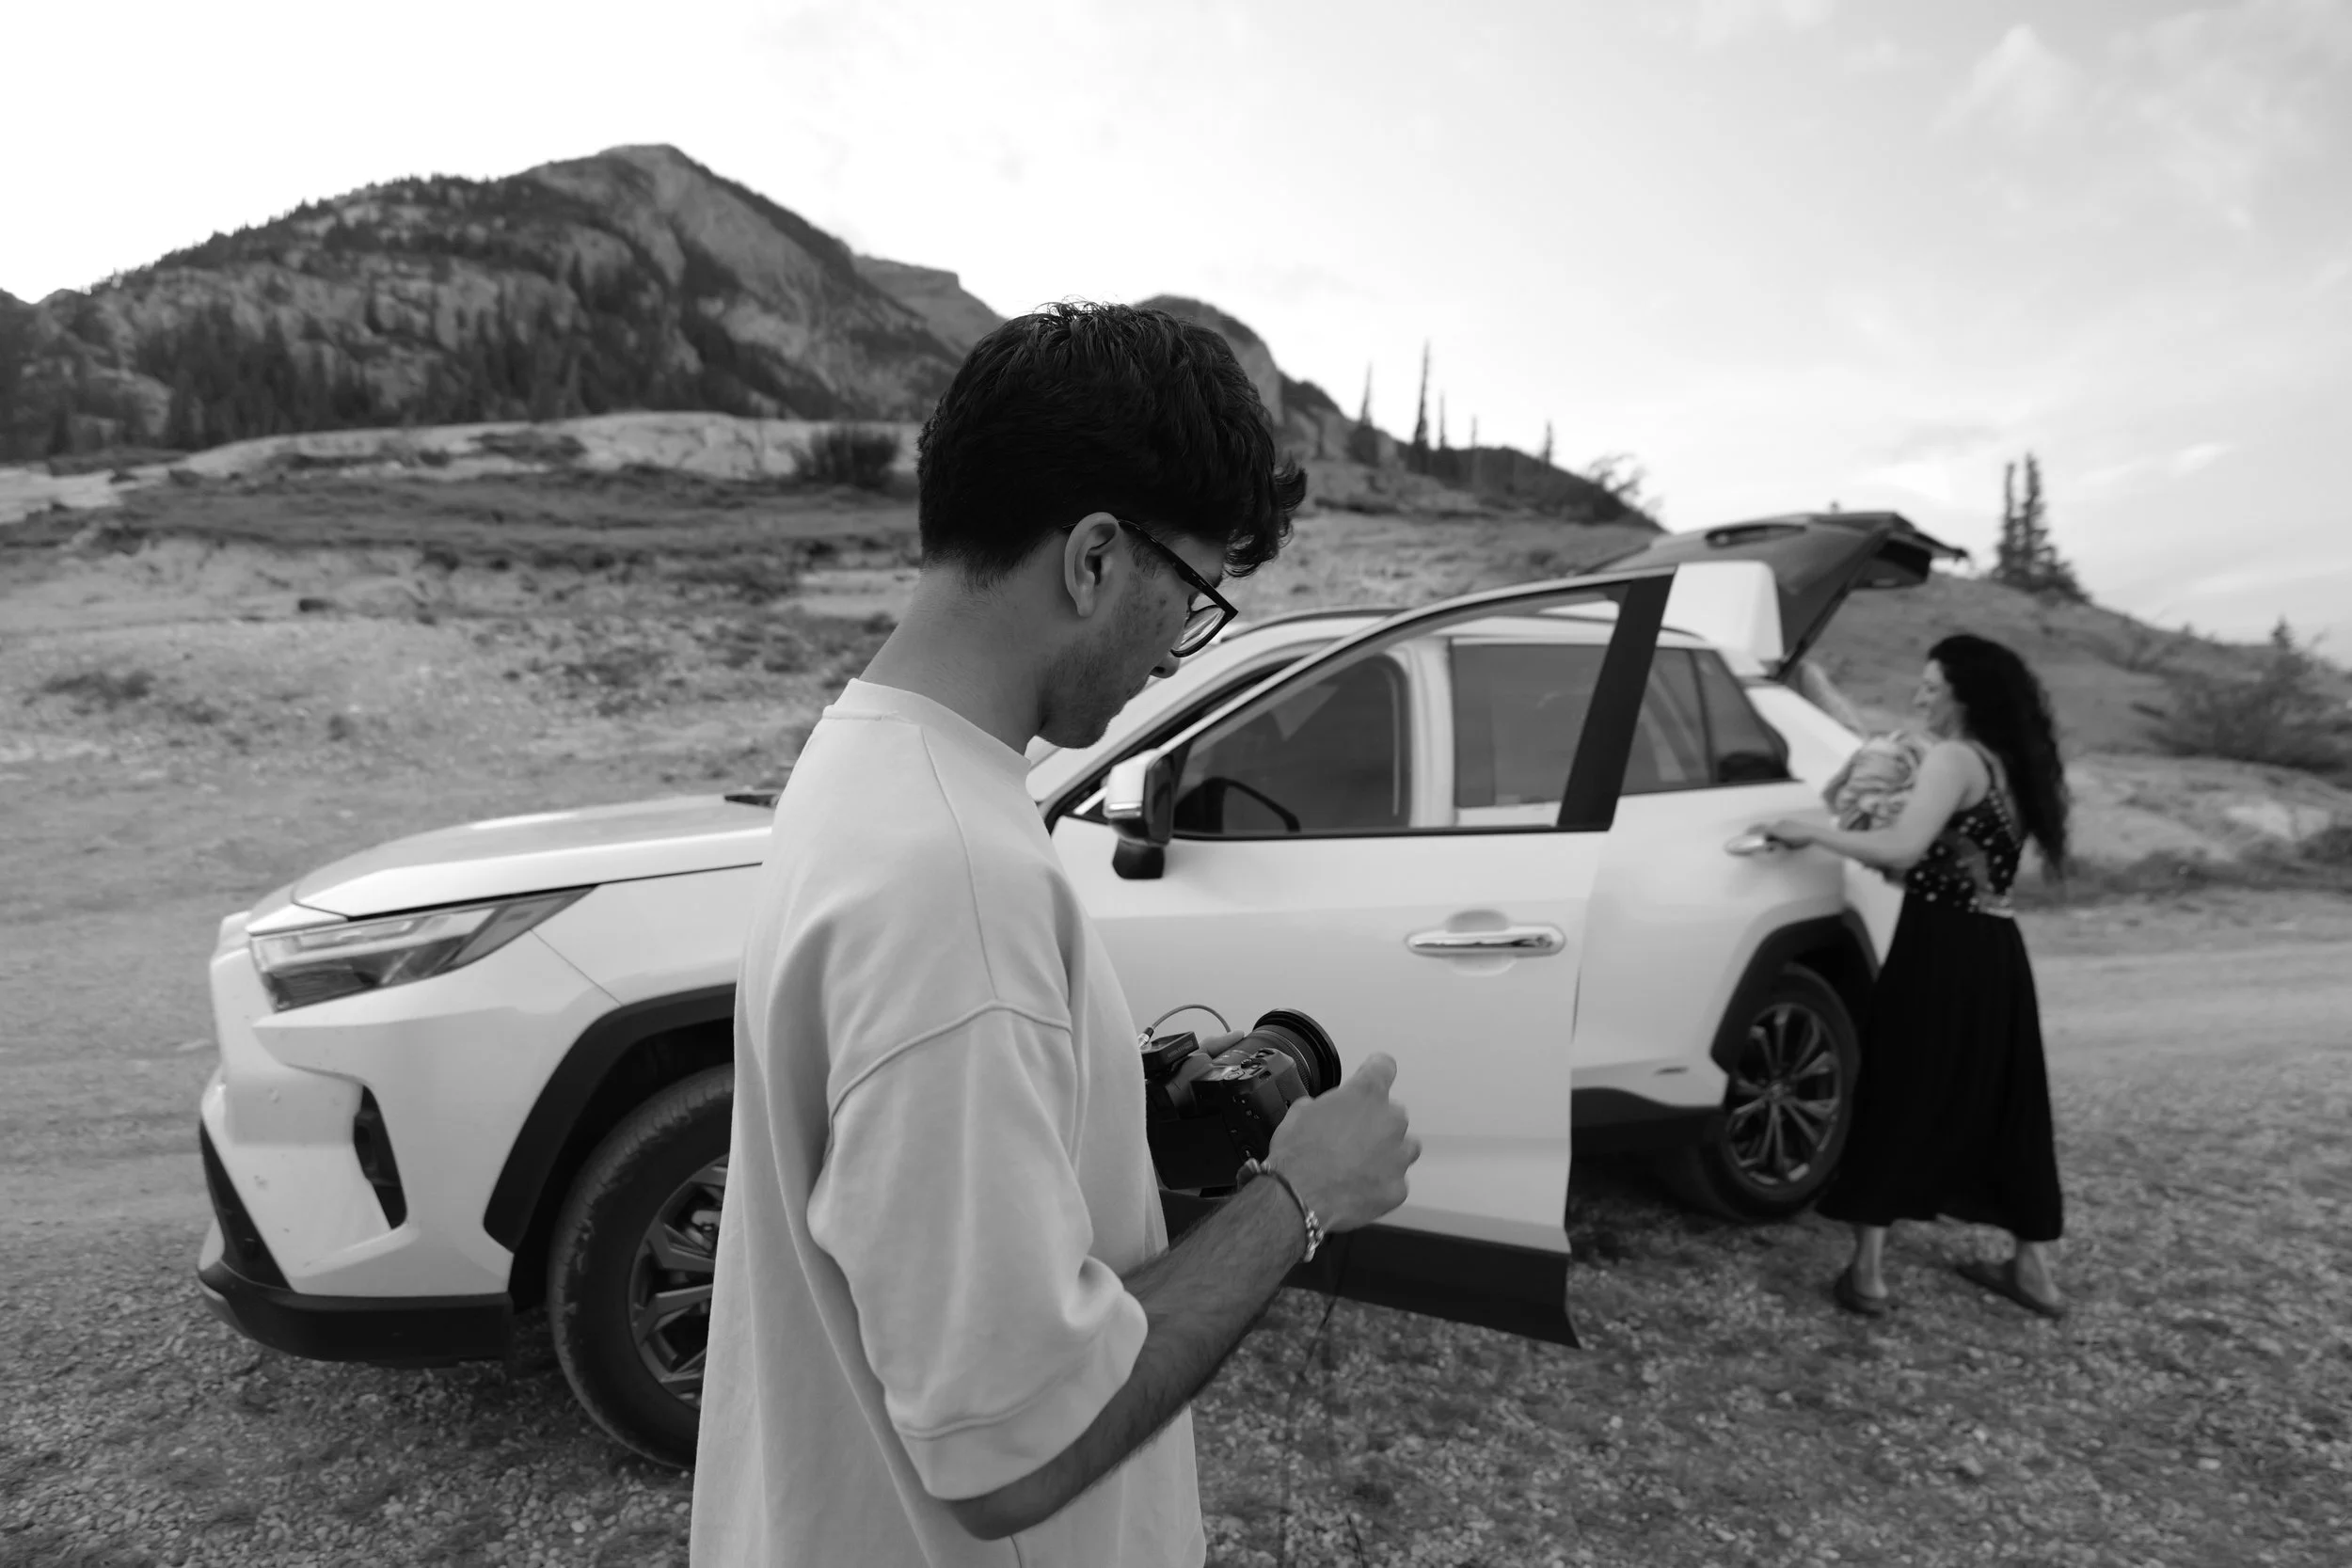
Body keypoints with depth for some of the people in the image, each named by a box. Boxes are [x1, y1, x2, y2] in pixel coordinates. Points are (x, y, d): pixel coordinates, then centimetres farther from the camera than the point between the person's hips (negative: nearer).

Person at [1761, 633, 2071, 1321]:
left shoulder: (1954, 758, -12)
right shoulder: (2014, 767, 14)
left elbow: (1903, 850, -24)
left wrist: (1812, 832, -15)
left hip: (1941, 950, -8)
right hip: (1996, 954, 8)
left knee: (1898, 1097, -1)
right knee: (2000, 1104, 16)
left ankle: (1868, 1270, 2)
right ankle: (2033, 1266, 26)